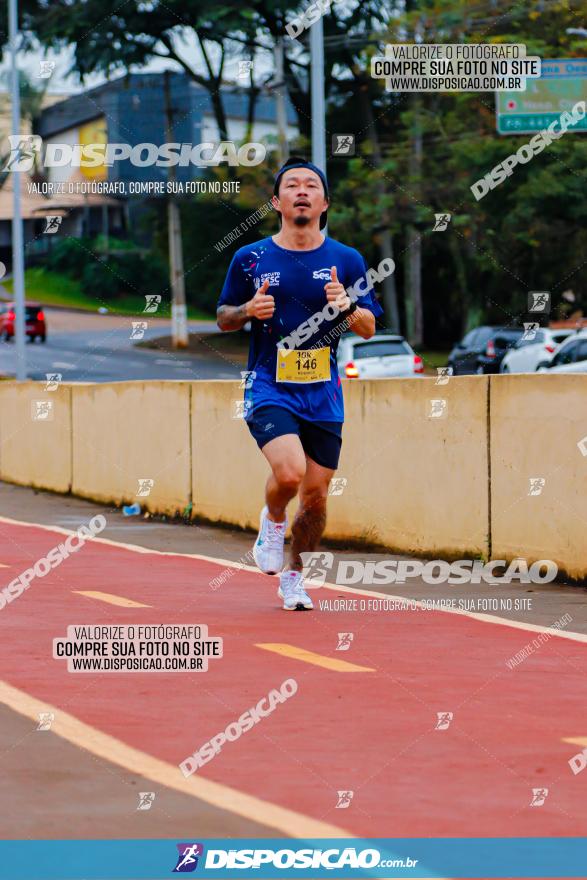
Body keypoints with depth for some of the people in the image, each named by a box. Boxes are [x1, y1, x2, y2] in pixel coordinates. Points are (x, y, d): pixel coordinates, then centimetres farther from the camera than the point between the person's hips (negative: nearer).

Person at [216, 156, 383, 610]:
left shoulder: (347, 260, 3)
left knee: (316, 496, 5)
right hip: (269, 389, -2)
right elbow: (223, 318, 11)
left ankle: (294, 574, 28)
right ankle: (273, 518, 8)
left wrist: (347, 306, -16)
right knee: (289, 472, -25)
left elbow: (370, 329, 6)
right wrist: (248, 310, -11)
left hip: (323, 394, 2)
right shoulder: (251, 259, 1)